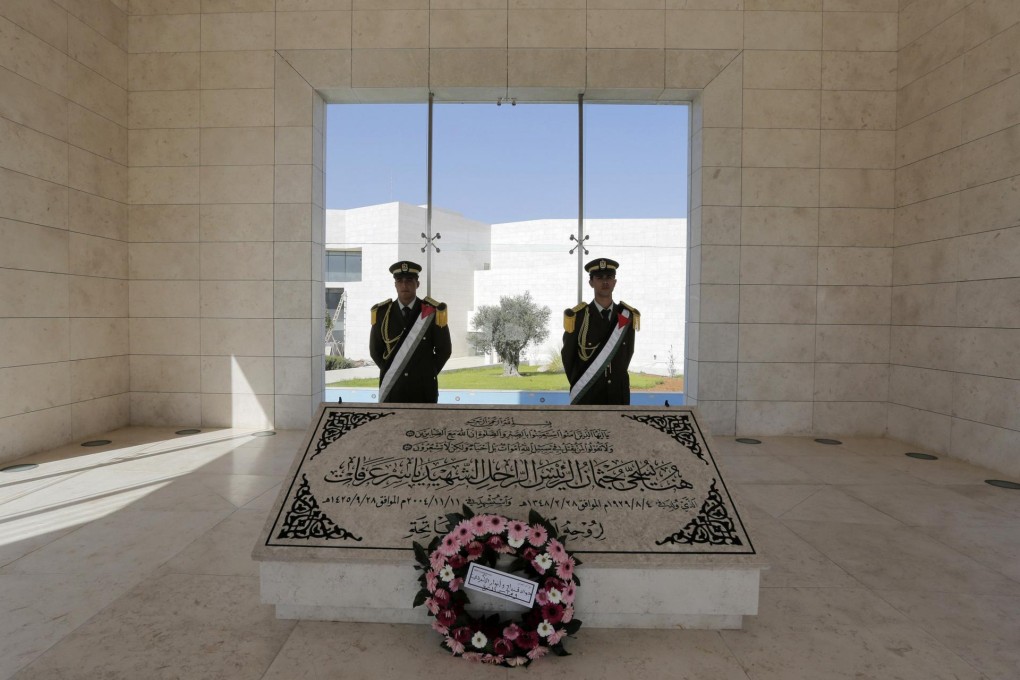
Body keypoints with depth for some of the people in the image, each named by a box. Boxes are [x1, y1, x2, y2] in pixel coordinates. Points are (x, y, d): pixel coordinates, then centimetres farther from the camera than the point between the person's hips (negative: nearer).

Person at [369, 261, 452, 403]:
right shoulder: (382, 313, 1)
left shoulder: (432, 312, -4)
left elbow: (444, 349, 3)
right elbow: (375, 350, 12)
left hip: (424, 388, -1)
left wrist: (428, 373, 3)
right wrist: (391, 373, 9)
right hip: (392, 389, 1)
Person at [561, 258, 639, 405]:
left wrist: (616, 380, 14)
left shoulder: (628, 316, 2)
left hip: (618, 397, 3)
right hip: (586, 398, -3)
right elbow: (567, 356, 4)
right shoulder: (577, 317, -7)